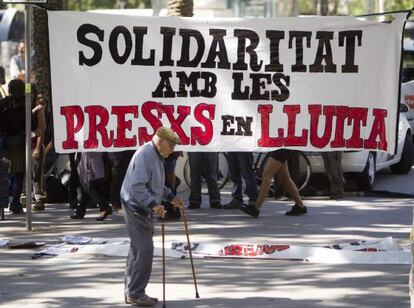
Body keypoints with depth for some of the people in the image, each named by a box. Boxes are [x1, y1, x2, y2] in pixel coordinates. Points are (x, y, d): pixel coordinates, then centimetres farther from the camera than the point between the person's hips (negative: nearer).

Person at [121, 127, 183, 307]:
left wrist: (170, 197, 24)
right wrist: (153, 204, -35)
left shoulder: (156, 156, 14)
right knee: (144, 250, -11)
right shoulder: (145, 155, -20)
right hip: (136, 207, -11)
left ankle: (132, 292, 20)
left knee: (137, 250, 14)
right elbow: (137, 186, -28)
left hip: (143, 209, 11)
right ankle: (135, 293, -7)